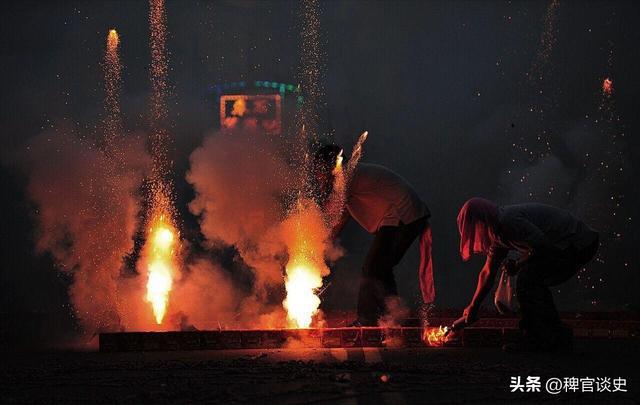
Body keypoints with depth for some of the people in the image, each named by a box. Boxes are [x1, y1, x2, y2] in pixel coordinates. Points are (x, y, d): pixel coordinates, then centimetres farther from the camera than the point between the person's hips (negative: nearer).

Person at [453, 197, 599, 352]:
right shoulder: (500, 233, 15)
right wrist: (473, 309, 29)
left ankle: (541, 340, -7)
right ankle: (557, 336, 19)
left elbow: (543, 246, -22)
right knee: (533, 283, 16)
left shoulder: (509, 220, -19)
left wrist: (518, 264, -6)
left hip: (578, 245, -10)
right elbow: (488, 273, 23)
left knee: (527, 280, -12)